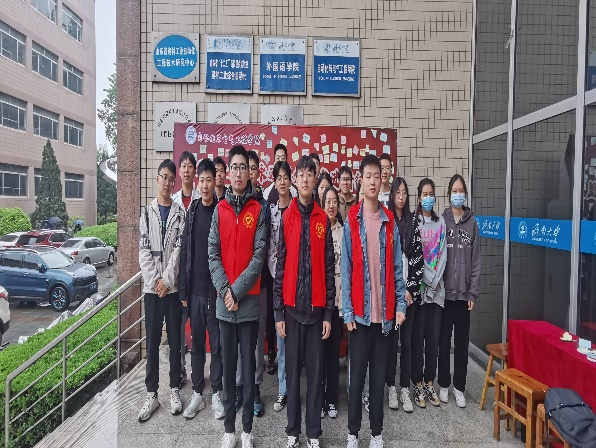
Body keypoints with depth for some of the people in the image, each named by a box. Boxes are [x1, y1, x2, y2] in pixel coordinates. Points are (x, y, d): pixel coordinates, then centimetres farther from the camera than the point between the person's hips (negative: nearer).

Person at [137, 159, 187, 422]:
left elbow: (179, 249, -5)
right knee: (152, 341, 8)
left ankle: (175, 390, 22)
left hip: (173, 286, -1)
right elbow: (143, 251, 2)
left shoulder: (180, 213, 2)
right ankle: (151, 394, 19)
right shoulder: (147, 213, 8)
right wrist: (155, 281, -9)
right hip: (151, 287, 2)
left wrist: (167, 280, -12)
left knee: (175, 340, 8)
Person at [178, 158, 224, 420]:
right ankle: (197, 393, 28)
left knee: (217, 344, 8)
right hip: (194, 290, 3)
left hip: (216, 290, -3)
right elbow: (184, 251, 6)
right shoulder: (191, 211, 6)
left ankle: (216, 393, 24)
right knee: (197, 343, 13)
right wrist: (183, 290, 4)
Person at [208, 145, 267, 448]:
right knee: (228, 366, 12)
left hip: (249, 301, -2)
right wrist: (225, 290, -10)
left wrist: (237, 290, -13)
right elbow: (213, 254, 2)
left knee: (248, 366, 8)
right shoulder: (219, 210, 7)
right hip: (223, 303, 2)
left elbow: (259, 255, -7)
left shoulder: (257, 210, 0)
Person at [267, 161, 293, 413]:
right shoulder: (270, 211, 12)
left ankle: (288, 388, 15)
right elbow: (268, 249, 8)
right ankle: (283, 390, 19)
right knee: (281, 334, 8)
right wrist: (276, 273, -4)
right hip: (277, 277, 3)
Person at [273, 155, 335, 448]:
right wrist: (278, 311, -2)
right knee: (292, 370, 11)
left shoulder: (323, 219, 3)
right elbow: (280, 265, 1)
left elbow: (330, 267, 3)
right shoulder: (286, 217, 2)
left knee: (315, 371, 10)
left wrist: (329, 312, -1)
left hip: (316, 306, 0)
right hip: (291, 305, 0)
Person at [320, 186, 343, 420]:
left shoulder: (344, 232, 6)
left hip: (338, 297, 2)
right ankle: (318, 399, 21)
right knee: (319, 348, 6)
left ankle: (332, 400, 24)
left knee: (334, 350, 10)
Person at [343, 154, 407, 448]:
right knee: (357, 375, 8)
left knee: (379, 375, 13)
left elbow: (397, 267, 7)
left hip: (384, 311, 2)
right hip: (359, 311, -2)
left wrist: (400, 304, 0)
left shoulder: (390, 222, 5)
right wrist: (347, 311, -8)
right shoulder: (351, 221, -2)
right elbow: (346, 269, -3)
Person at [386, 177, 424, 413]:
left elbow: (419, 257, 3)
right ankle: (391, 387, 20)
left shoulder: (413, 221, 6)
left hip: (410, 290, 2)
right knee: (391, 339, 6)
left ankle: (405, 389, 21)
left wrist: (410, 288, -5)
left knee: (407, 340, 9)